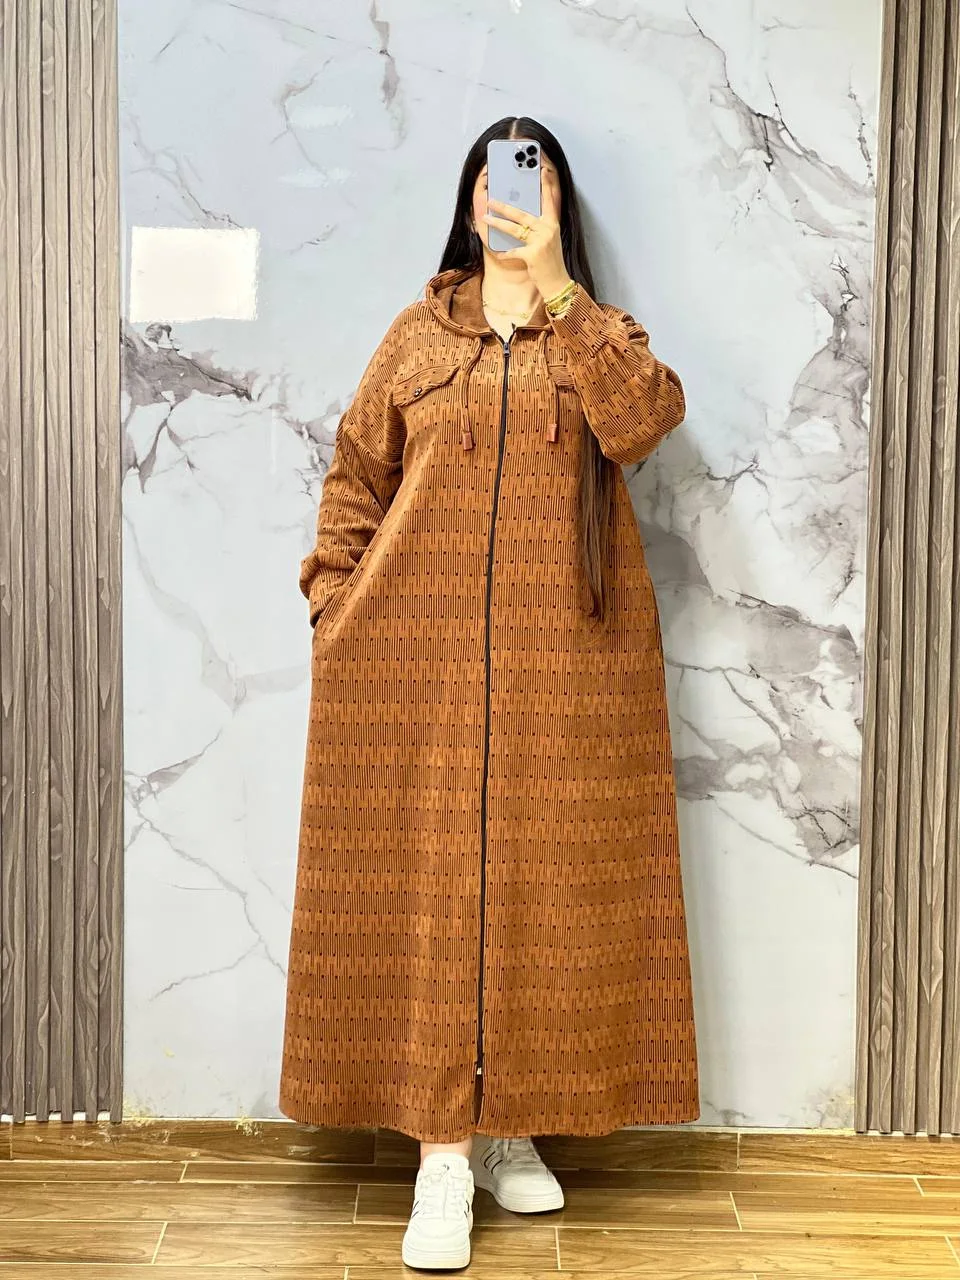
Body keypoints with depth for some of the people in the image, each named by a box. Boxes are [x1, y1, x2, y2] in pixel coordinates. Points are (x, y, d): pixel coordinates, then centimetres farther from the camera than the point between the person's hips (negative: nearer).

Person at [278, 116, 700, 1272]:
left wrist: (555, 287, -15)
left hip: (567, 662, 1)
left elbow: (646, 417, -11)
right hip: (423, 656, 0)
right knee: (429, 881, -3)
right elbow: (354, 476, 11)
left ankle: (511, 1126, 18)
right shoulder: (420, 333, 12)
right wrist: (334, 608, 1)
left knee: (545, 880, 3)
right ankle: (442, 1155, 2)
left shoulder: (598, 336, 12)